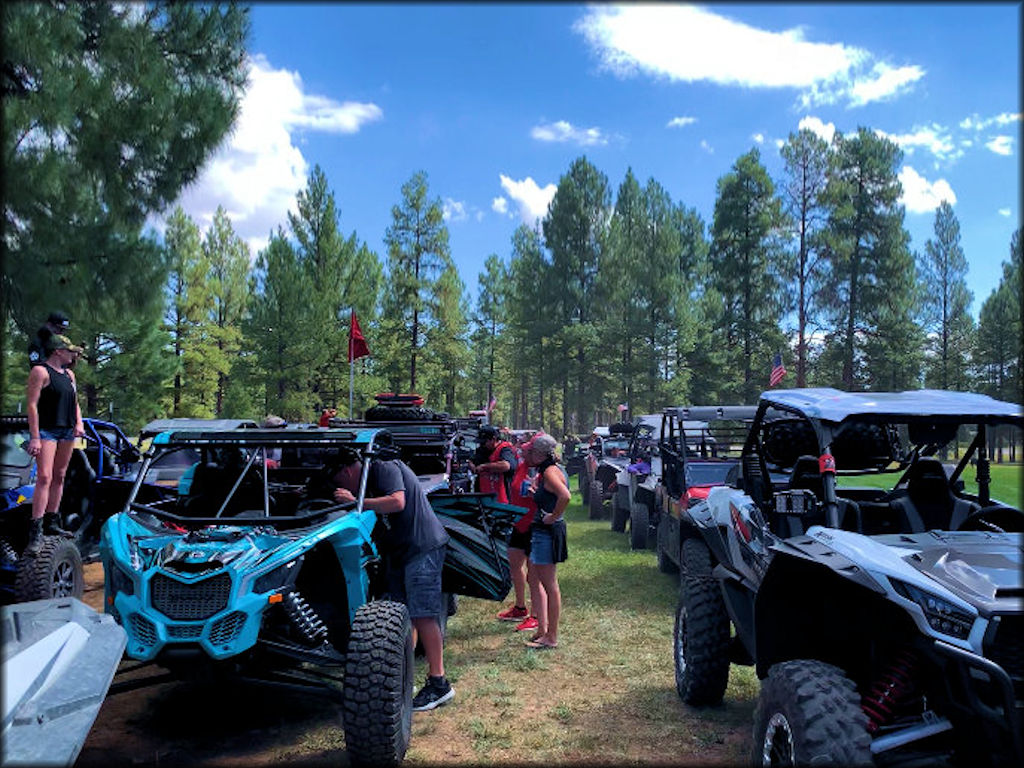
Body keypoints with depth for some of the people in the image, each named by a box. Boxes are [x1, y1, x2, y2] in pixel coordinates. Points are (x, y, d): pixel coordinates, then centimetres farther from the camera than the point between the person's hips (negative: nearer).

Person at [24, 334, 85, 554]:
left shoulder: (69, 374, 17)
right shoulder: (40, 371, -8)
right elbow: (32, 404, -13)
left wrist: (79, 423, 4)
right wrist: (34, 437, -19)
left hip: (67, 432, 8)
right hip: (46, 431, -8)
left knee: (59, 477, 10)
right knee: (44, 477, -15)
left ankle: (51, 524, 17)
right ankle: (36, 532, -16)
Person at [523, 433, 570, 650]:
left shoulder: (550, 472, -19)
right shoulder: (546, 471, 12)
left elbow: (565, 496, -34)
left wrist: (554, 517, -23)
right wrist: (535, 492, 10)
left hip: (548, 532, -11)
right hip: (540, 531, 11)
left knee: (549, 585, -1)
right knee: (534, 579, 17)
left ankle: (551, 637, 9)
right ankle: (542, 628, 26)